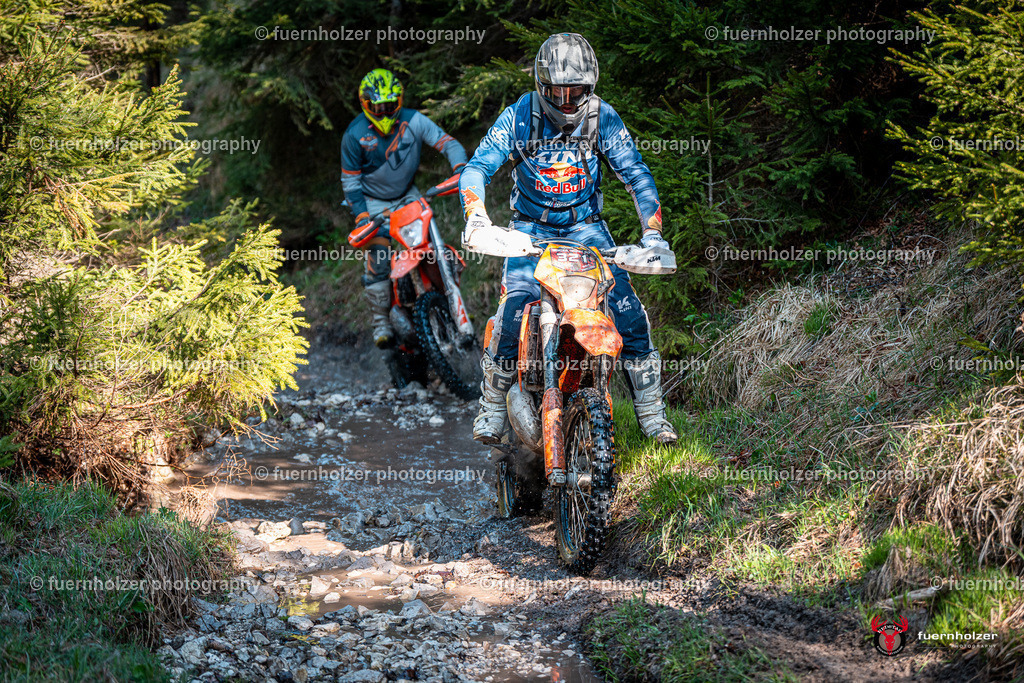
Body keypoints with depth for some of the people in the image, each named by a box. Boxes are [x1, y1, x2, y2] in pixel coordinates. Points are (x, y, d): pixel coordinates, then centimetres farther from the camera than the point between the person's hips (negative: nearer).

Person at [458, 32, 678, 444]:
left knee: (628, 310, -13)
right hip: (531, 228, -1)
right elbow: (477, 167, -13)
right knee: (513, 311, -21)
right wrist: (476, 216, -32)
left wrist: (653, 232, -16)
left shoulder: (602, 117, -7)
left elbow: (635, 173, -4)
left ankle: (650, 410, 0)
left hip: (585, 226, 1)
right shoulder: (520, 116, -10)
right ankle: (492, 406, -2)